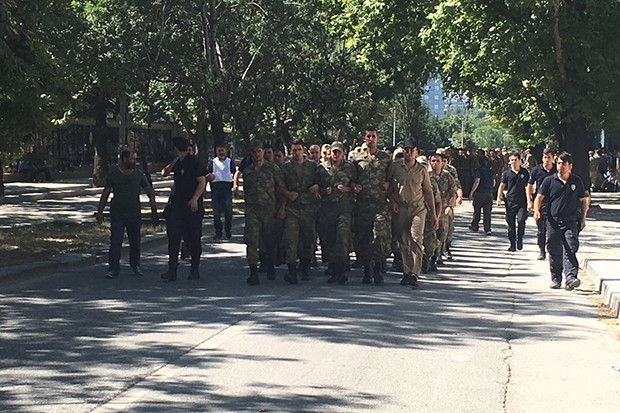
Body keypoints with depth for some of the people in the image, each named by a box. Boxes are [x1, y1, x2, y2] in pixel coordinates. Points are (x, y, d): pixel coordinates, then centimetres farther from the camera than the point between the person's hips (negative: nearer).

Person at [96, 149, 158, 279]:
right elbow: (105, 194, 6)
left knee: (135, 241, 10)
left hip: (134, 214, 2)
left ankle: (135, 265, 30)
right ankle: (113, 269, -9)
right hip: (117, 214, -2)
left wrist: (152, 200, -6)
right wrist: (100, 211, 4)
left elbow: (148, 189, 12)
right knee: (115, 241, -10)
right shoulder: (113, 174, 1)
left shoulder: (139, 174, 5)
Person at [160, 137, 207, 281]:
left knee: (193, 238, 3)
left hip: (192, 206, -7)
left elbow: (202, 182, -13)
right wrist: (174, 161, 4)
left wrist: (195, 199, -24)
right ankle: (172, 270, -4)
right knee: (173, 237, -3)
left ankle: (195, 269, 14)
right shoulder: (178, 163, 14)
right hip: (176, 204, 7)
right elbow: (164, 173, 18)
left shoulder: (193, 162, -9)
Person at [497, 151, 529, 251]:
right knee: (511, 224, 4)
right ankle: (512, 244, 15)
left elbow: (528, 186, 12)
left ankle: (519, 240, 5)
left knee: (521, 220, -17)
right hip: (510, 201, 1)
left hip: (522, 202, -1)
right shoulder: (506, 173, 5)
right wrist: (499, 197, -6)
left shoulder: (525, 172, 6)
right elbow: (502, 186, 9)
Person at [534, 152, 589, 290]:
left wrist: (583, 219, 8)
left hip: (571, 222, -1)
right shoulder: (549, 181, 4)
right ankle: (556, 279, 16)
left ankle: (571, 277, -22)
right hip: (553, 221, 1)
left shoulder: (576, 181, 7)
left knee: (570, 250, -13)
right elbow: (539, 197, 3)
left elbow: (583, 200, 15)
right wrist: (537, 210, -16)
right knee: (554, 252, 5)